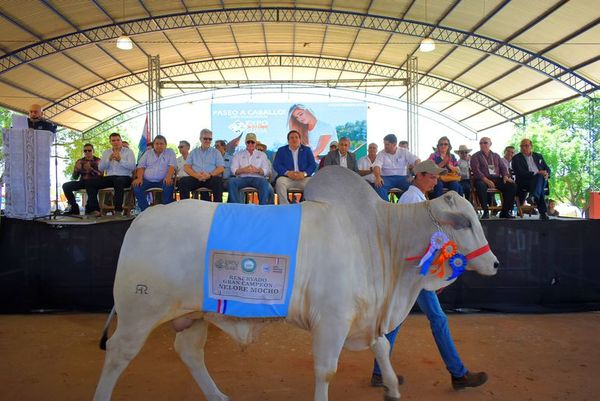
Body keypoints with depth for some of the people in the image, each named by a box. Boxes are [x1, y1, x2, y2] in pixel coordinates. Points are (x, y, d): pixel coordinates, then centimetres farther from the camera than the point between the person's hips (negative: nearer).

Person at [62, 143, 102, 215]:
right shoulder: (80, 161, 11)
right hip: (82, 182, 4)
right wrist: (76, 170, -13)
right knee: (66, 186, -18)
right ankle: (74, 207, -9)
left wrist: (90, 169, -27)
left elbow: (101, 175, -13)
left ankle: (89, 206, -17)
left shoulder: (98, 161, 1)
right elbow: (74, 178, 8)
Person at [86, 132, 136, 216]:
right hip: (109, 177, 5)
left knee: (118, 181, -40)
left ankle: (118, 211, -37)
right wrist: (109, 159, -8)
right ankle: (95, 210, -16)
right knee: (90, 183, -15)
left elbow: (132, 166, -7)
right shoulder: (106, 153, 19)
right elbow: (101, 168, 8)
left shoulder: (128, 151, 7)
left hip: (124, 177, -4)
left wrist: (120, 160, -19)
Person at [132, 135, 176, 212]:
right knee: (136, 187, -25)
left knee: (169, 186, -35)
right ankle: (145, 211, -16)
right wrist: (139, 178, -9)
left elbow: (172, 166, -5)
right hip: (147, 180, 3)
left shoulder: (170, 153, 9)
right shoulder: (148, 153, 17)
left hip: (163, 180, -2)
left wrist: (168, 177, -24)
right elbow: (141, 166, 10)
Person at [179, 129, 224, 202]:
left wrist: (209, 175, -15)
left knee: (218, 180, -35)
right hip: (196, 178, 2)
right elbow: (186, 167, 10)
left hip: (211, 178, -1)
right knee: (183, 181, -27)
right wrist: (196, 175, -11)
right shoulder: (193, 152, 20)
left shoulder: (216, 152, 16)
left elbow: (221, 168, 5)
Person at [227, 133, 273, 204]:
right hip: (242, 178, 1)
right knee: (232, 181, -32)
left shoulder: (262, 155, 21)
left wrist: (257, 170, -14)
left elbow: (267, 171, 8)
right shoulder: (238, 154, 21)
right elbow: (233, 170, 6)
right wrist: (244, 170, -14)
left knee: (265, 182, -36)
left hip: (257, 178, -1)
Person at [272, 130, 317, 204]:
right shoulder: (281, 150, 15)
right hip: (287, 178, 0)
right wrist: (287, 173, -17)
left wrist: (304, 173, -14)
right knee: (280, 181, -34)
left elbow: (313, 165, 6)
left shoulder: (307, 150, 17)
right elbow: (276, 165, 2)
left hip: (303, 178, 1)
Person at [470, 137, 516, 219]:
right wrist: (486, 180, -21)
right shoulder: (475, 156, 10)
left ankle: (505, 212, -11)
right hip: (483, 179, -4)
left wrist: (505, 176, -5)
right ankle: (486, 211, -26)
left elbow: (503, 167, 18)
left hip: (497, 178, 4)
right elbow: (476, 170, -5)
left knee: (512, 185, -20)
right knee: (480, 186, -39)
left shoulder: (496, 156, 24)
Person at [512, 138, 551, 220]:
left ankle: (533, 197, -58)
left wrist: (546, 174, -5)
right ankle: (543, 212, -41)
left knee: (540, 178, -33)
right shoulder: (516, 158, 7)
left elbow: (547, 168, 21)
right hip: (524, 183, -4)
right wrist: (536, 173, -17)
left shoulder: (538, 156, 23)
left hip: (540, 179, 4)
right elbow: (519, 173, -7)